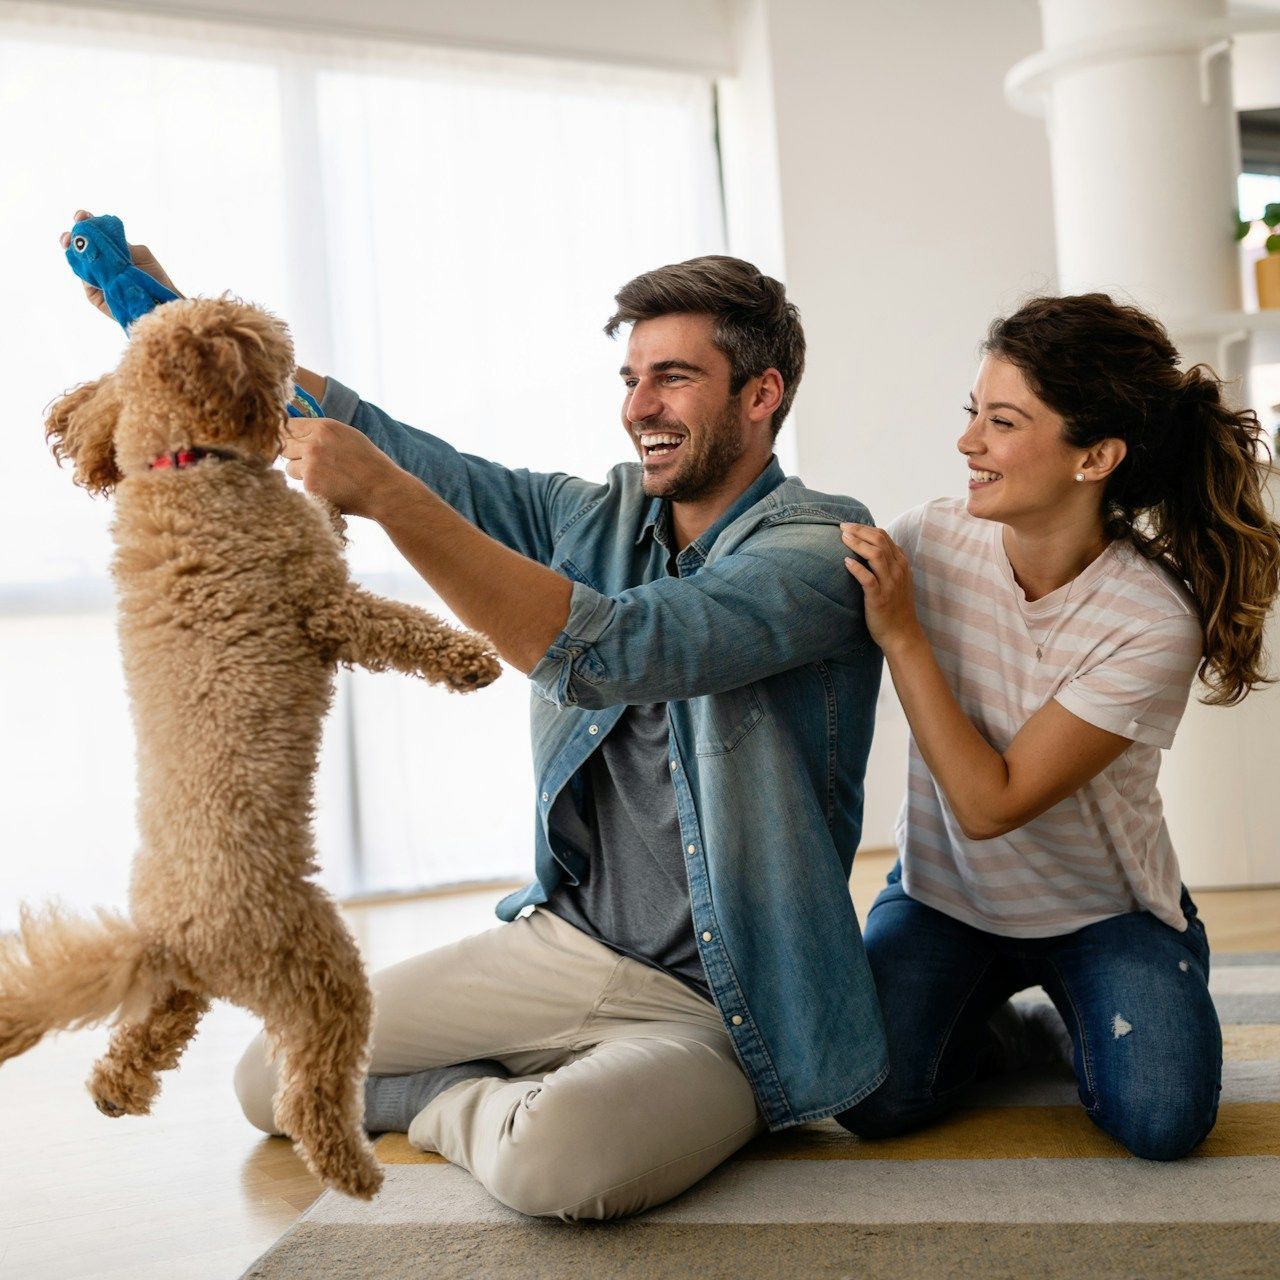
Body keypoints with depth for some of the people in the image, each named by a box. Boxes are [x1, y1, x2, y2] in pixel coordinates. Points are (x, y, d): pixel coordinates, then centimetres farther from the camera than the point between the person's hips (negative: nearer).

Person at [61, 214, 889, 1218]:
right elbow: (399, 446, 5)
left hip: (717, 1013, -6)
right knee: (274, 1080, 5)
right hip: (560, 941, 6)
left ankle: (464, 1106, -1)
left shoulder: (819, 547, -16)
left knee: (551, 1158, -34)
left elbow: (603, 650, -32)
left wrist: (384, 495, -33)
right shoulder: (598, 517, 6)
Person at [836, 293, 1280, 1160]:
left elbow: (991, 804, -26)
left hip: (1103, 910, -2)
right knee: (869, 1098, -21)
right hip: (944, 894, 2)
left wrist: (902, 635, -29)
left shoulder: (1153, 624, -24)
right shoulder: (931, 542, -15)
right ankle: (994, 1027, 14)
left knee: (1162, 1121, -23)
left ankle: (1079, 1022, 13)